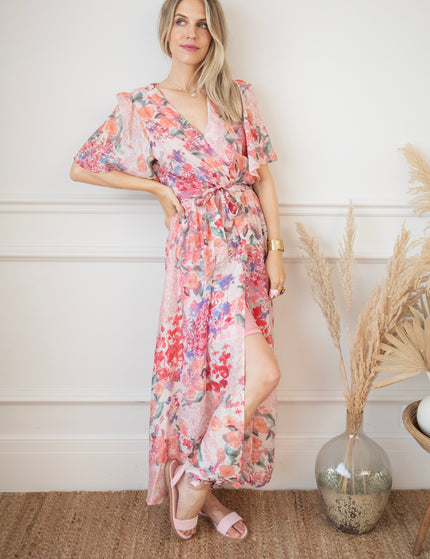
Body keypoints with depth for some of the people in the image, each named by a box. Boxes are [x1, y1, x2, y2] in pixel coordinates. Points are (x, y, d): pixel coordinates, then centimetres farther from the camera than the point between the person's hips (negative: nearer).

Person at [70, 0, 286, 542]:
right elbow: (82, 167, 7)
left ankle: (200, 488, 25)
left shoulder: (237, 96, 8)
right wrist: (159, 187, 1)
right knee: (261, 372, -14)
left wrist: (275, 248, 1)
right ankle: (195, 481, 9)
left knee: (223, 368, 6)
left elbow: (262, 175, 8)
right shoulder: (141, 106, 0)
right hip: (197, 248, -4)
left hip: (247, 242, 4)